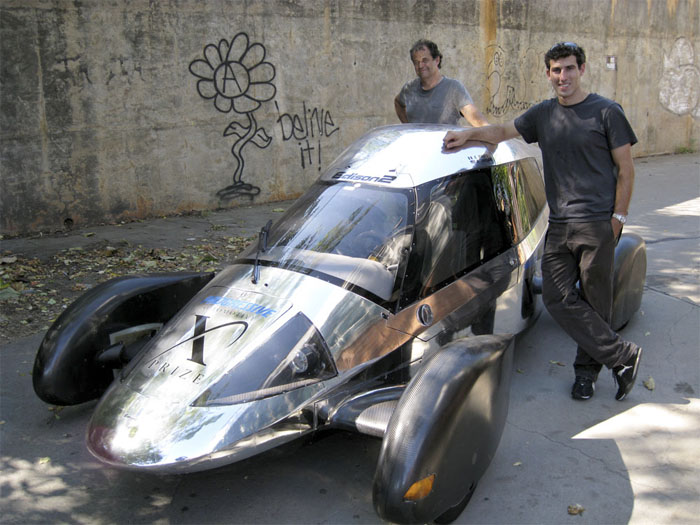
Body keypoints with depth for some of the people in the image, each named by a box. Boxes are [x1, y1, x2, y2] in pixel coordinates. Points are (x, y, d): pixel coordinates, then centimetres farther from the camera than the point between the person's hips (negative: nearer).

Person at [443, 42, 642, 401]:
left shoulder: (606, 112, -1)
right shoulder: (543, 114, 13)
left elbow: (625, 169, 0)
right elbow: (503, 132, 24)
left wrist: (617, 218, -5)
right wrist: (467, 135, 8)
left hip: (597, 224, -4)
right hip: (559, 224, 5)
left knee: (594, 302, 2)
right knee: (557, 298, -3)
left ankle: (587, 369, 18)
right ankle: (622, 356, 6)